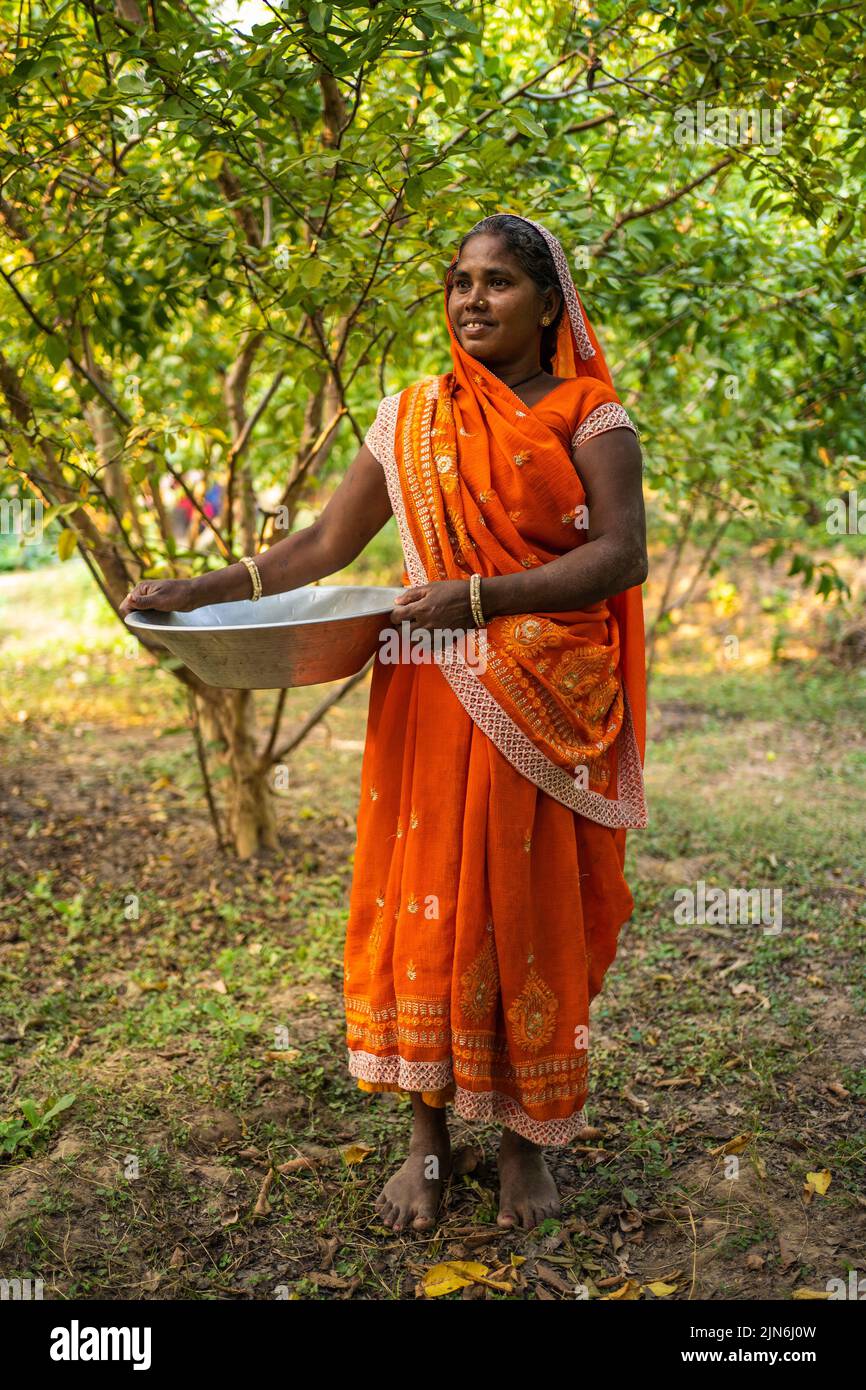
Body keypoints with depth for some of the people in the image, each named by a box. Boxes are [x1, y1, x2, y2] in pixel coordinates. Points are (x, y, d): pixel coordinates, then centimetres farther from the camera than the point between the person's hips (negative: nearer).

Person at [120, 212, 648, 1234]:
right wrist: (200, 592, -3)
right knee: (425, 901, 4)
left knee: (528, 910, 4)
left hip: (549, 708, -2)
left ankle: (526, 1138, 22)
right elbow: (324, 544, 8)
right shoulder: (411, 419, 10)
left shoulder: (589, 416, 0)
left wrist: (480, 595, -23)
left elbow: (622, 554, -12)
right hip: (433, 703, 3)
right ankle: (428, 1135, 21)